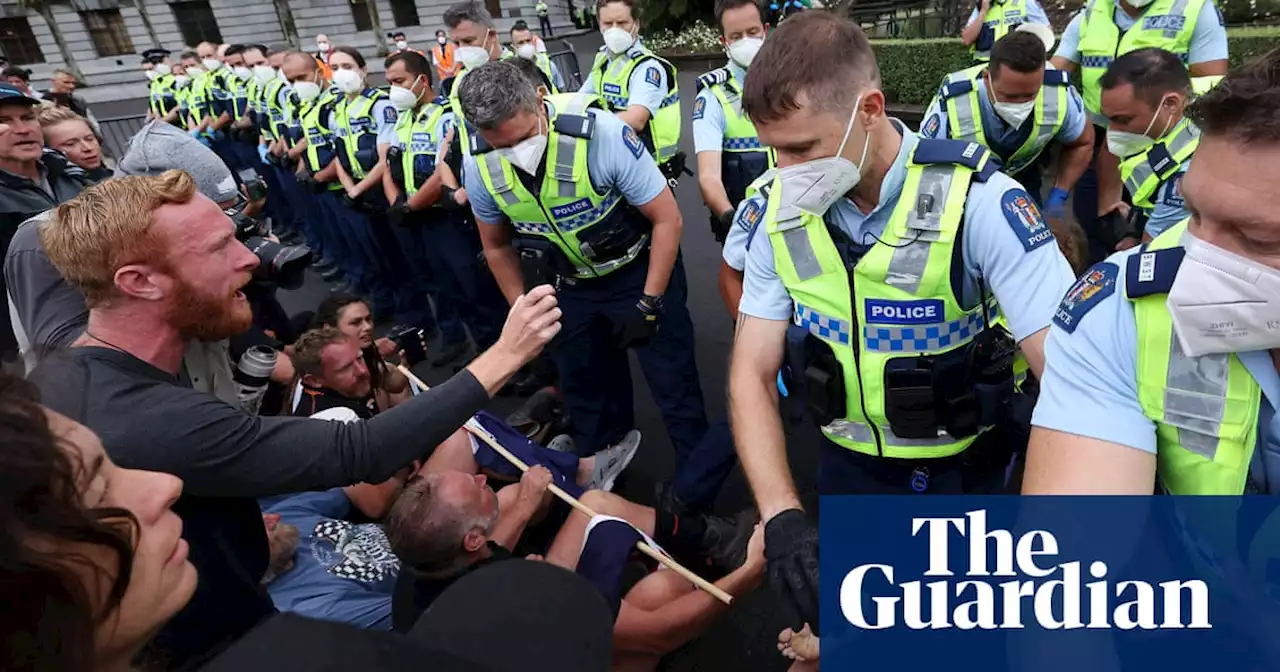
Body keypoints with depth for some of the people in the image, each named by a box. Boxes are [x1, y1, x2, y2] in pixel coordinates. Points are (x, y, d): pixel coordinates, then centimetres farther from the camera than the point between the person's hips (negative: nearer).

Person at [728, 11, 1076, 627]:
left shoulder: (979, 202, -25)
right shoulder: (780, 212, -13)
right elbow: (753, 375, -13)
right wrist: (782, 519, -26)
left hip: (966, 466, -2)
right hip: (851, 464, 3)